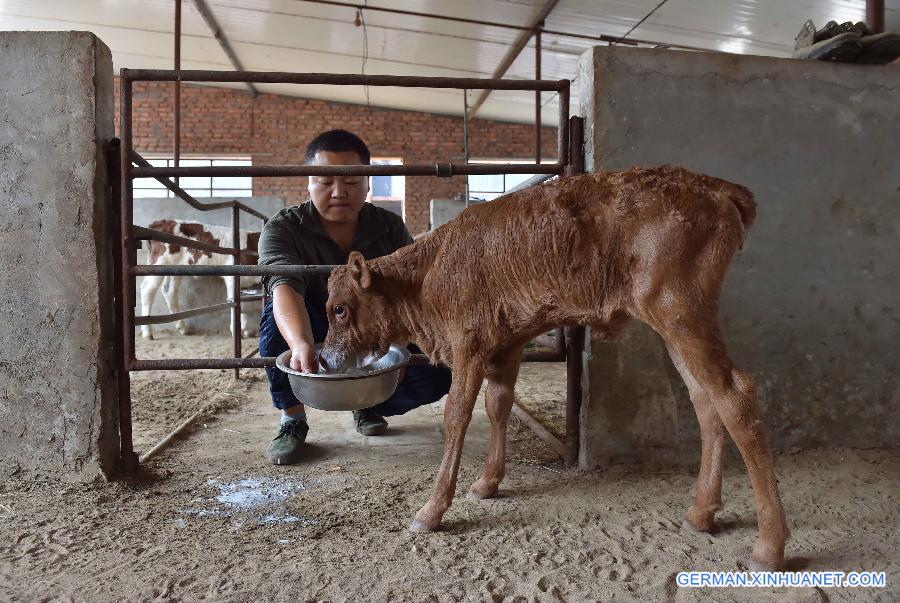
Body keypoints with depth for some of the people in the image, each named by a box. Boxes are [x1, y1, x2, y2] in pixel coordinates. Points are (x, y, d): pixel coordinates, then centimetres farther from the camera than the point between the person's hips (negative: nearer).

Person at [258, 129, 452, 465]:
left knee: (437, 373, -21)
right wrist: (302, 345, -56)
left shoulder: (390, 228, -7)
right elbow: (285, 286, -36)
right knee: (277, 315, -33)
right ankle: (292, 419, -12)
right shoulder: (283, 230, -16)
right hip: (311, 340, -2)